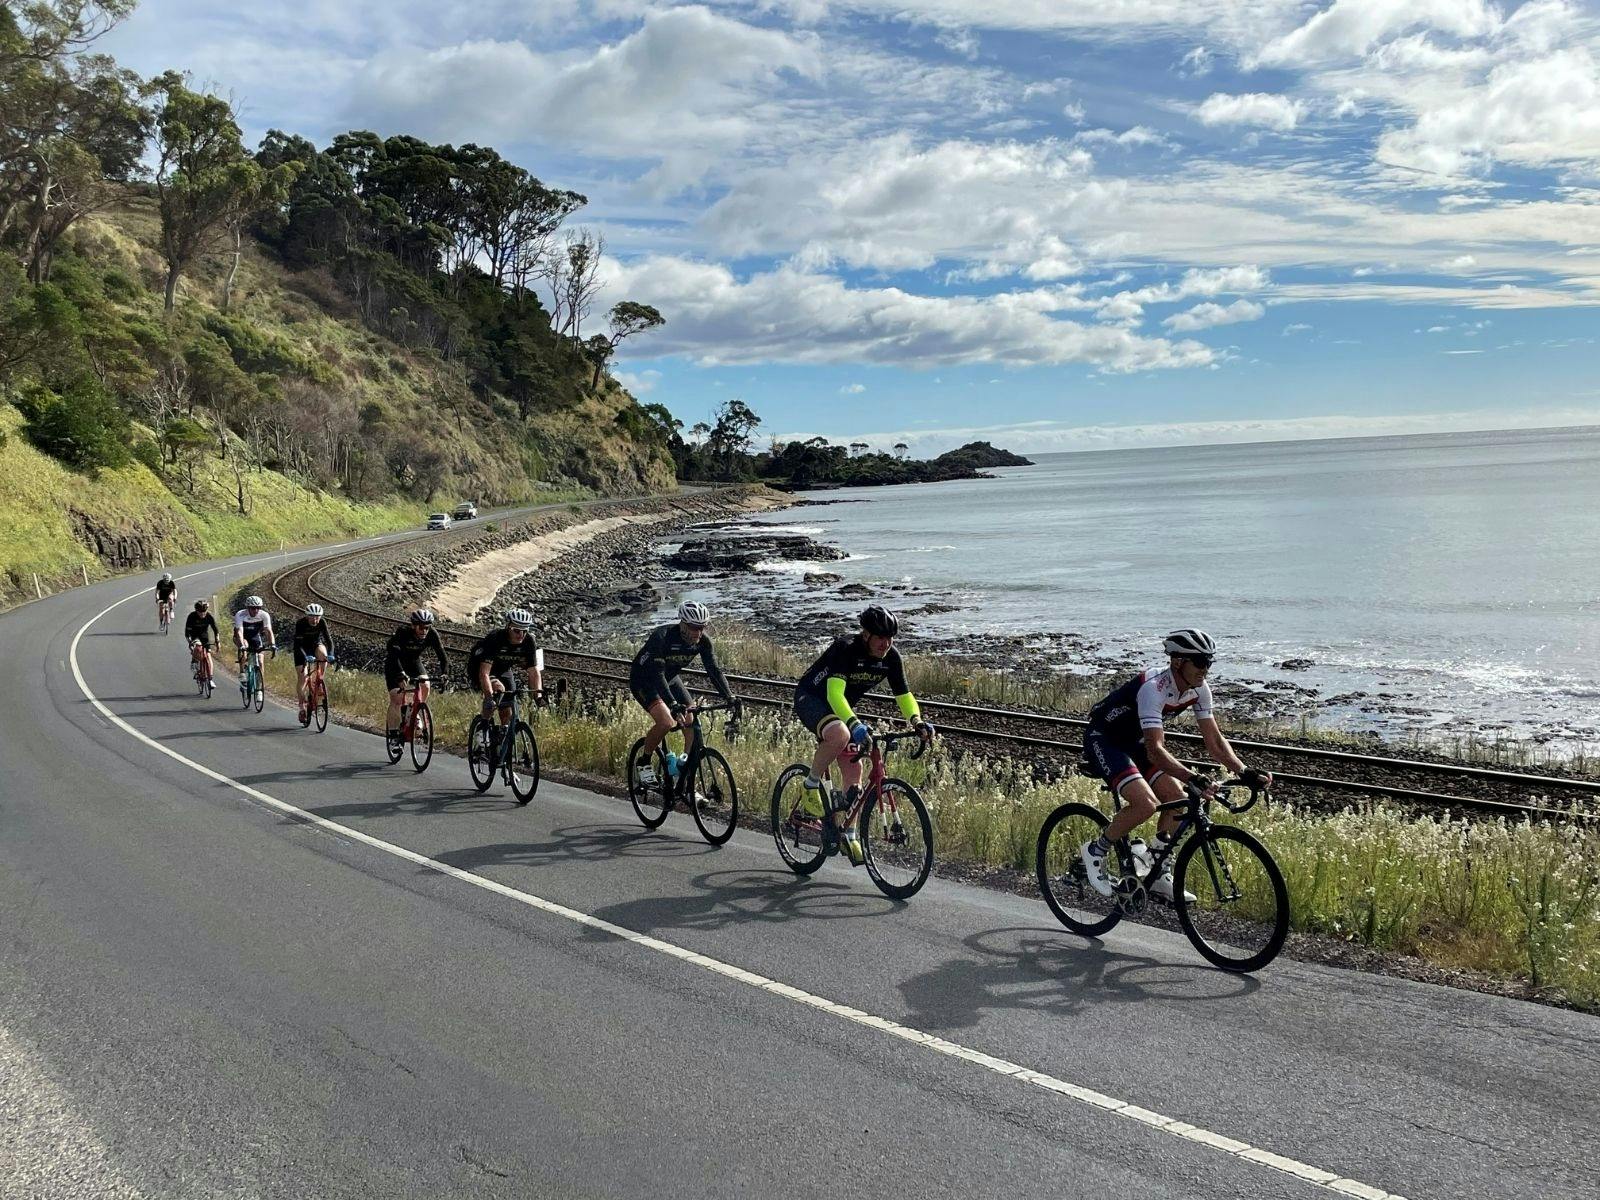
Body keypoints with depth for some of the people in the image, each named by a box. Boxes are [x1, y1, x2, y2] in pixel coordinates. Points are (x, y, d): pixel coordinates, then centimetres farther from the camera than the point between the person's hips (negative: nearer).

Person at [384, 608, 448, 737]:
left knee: (425, 686, -20)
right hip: (394, 663, -4)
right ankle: (393, 733, -6)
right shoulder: (403, 632, -35)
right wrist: (401, 673, -58)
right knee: (396, 699, -14)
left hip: (413, 660, 4)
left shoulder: (432, 634, -24)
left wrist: (443, 673, -43)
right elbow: (393, 653, -45)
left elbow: (441, 653, -27)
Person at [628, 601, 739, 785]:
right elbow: (657, 674, -41)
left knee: (693, 725, -7)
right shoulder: (662, 637, -34)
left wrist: (730, 697, -32)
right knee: (666, 722, -28)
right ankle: (643, 762, -2)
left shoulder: (702, 640, -17)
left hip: (670, 678, 6)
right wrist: (673, 705, -53)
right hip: (643, 680, -6)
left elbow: (714, 670, -17)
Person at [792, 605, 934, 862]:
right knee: (840, 734, -37)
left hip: (841, 706, 7)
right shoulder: (845, 649, -32)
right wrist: (855, 724, -57)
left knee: (854, 770, -1)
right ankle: (811, 784, -14)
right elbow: (835, 694, -42)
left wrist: (918, 722, -28)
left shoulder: (891, 657, -13)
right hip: (810, 699, -7)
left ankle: (848, 834, 11)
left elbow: (903, 695, -8)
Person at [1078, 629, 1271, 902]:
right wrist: (1194, 778, -52)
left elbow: (1214, 741, -6)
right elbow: (1155, 750, -41)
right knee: (1146, 804, -25)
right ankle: (1095, 851, -3)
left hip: (1133, 742, 8)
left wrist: (1245, 773, -20)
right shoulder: (1153, 688, -34)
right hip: (1103, 741, -8)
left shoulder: (1199, 690, -10)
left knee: (1177, 797, -5)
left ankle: (1159, 876, 8)